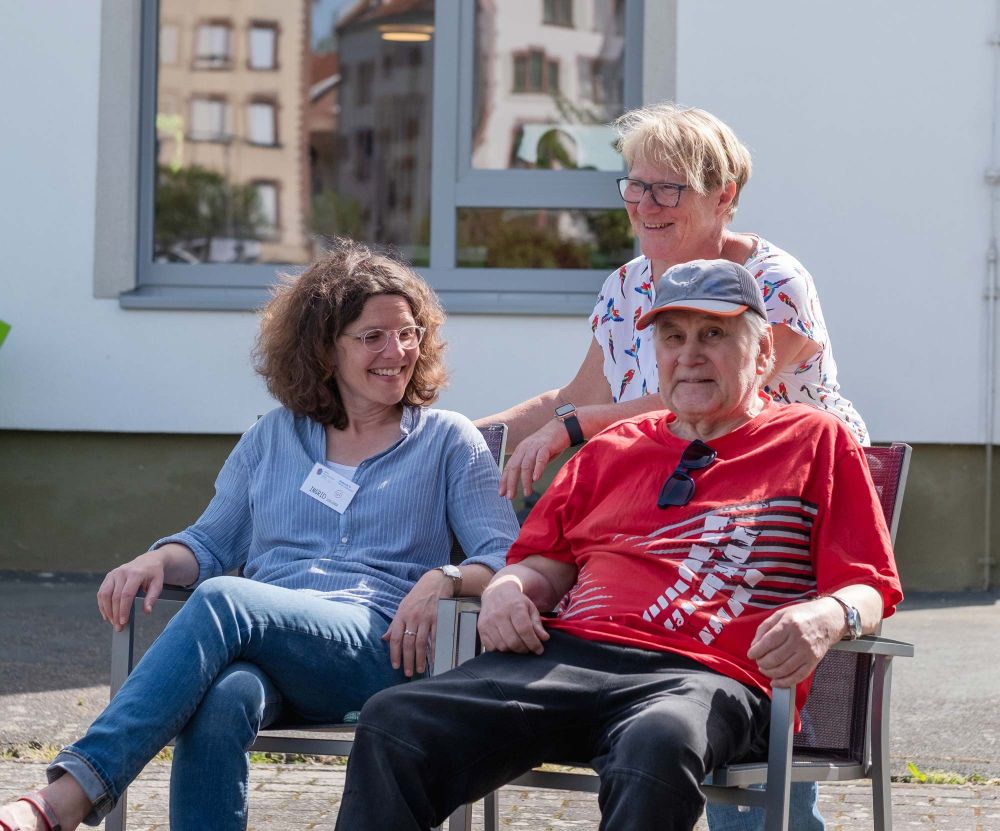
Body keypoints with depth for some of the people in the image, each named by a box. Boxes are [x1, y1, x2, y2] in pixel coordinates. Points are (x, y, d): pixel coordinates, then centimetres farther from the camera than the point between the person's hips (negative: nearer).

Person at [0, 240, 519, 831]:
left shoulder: (448, 440, 17)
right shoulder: (274, 437, 26)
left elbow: (507, 556, 8)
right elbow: (213, 543, 23)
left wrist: (443, 580, -15)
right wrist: (158, 560, -1)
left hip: (378, 646, -3)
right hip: (262, 647, 3)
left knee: (223, 600, -35)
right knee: (223, 700, -39)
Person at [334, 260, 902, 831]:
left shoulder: (815, 440, 18)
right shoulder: (616, 448, 31)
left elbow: (868, 587, 9)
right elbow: (546, 561, 32)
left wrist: (827, 618, -15)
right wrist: (509, 588, 6)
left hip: (702, 676, -4)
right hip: (568, 652, 4)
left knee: (656, 748, -43)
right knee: (393, 723, -22)